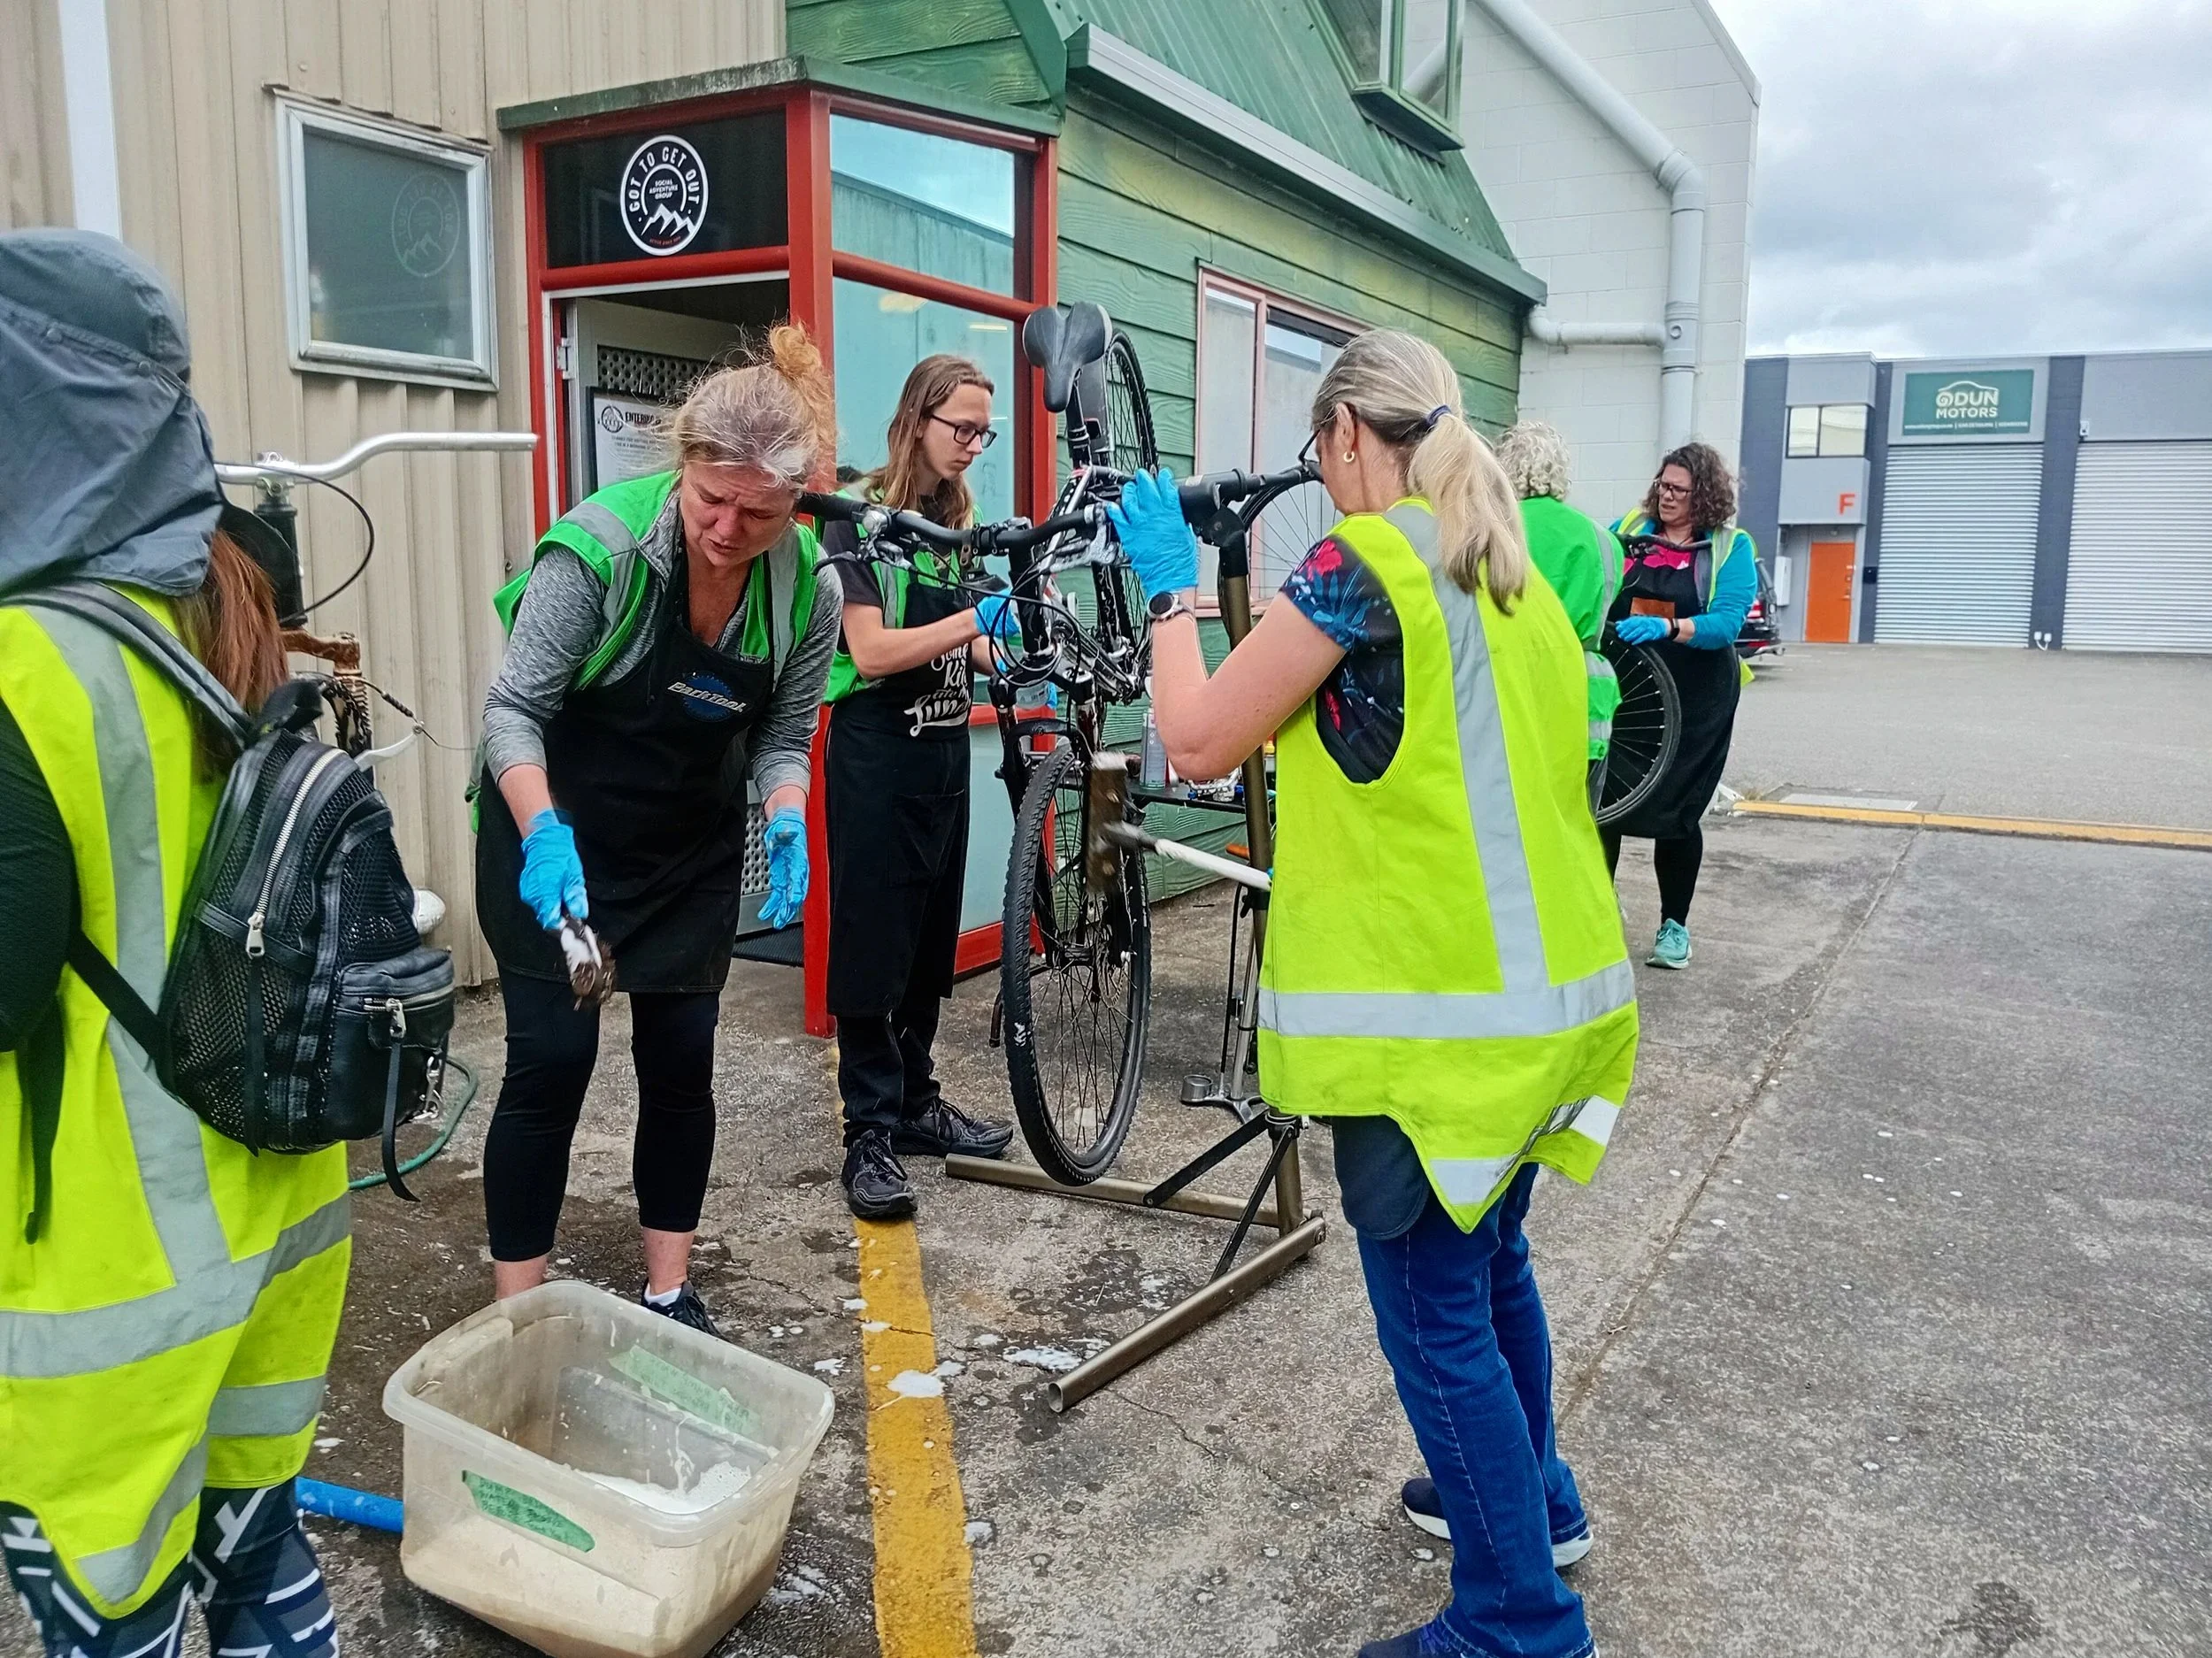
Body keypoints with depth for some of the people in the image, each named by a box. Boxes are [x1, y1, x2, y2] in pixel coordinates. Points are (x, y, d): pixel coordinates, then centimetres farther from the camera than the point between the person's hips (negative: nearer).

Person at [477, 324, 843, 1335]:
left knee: (682, 1059, 6)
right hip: (554, 840, -4)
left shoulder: (808, 592, -14)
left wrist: (786, 819, -22)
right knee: (552, 1059, -6)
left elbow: (784, 737, -2)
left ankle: (670, 1294, 22)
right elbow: (514, 709, -21)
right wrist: (544, 835, -36)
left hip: (693, 851, 4)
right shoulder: (602, 546, -26)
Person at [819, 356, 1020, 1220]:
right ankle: (870, 1134, 4)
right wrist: (972, 619, -26)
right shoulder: (859, 518, -9)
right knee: (871, 945, -3)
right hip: (876, 757, -7)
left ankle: (916, 1100, 25)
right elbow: (872, 650, -18)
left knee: (931, 942, 13)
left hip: (943, 752, 7)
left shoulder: (956, 521, 12)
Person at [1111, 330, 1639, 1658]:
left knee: (1435, 1315, 4)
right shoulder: (1508, 573, 13)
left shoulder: (1365, 561, -14)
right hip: (1541, 989, 9)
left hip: (1433, 1012, -9)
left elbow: (1198, 741, -10)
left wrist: (1172, 588, 4)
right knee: (1490, 1260, 26)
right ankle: (1532, 1496, 45)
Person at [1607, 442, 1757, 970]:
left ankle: (1674, 925, 20)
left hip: (1694, 700, -2)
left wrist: (1666, 628, -32)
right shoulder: (1629, 530, 5)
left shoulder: (1732, 548, -3)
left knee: (1676, 810, 4)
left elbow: (1726, 623, -15)